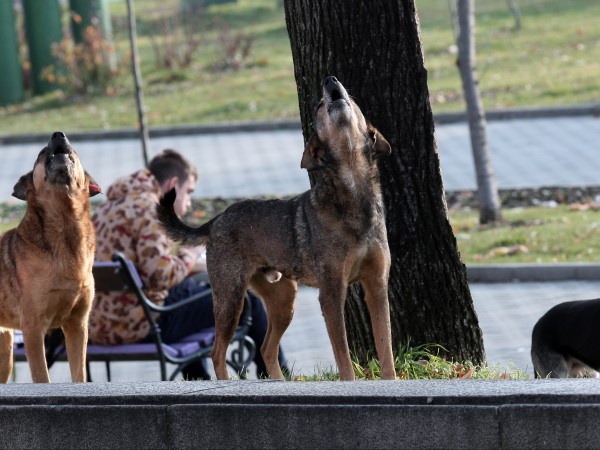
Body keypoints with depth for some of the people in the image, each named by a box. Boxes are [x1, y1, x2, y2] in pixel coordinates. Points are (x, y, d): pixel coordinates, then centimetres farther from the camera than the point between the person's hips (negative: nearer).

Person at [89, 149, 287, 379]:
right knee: (247, 299, 4)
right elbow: (161, 275, -24)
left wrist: (190, 265, 15)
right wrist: (189, 256, -5)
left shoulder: (105, 209, 14)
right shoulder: (149, 210, -14)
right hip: (141, 327, -9)